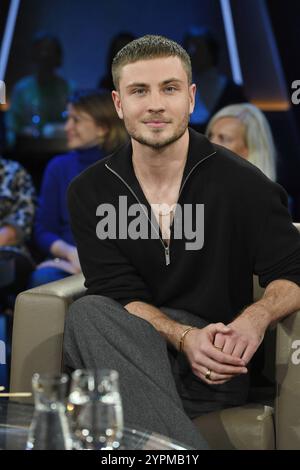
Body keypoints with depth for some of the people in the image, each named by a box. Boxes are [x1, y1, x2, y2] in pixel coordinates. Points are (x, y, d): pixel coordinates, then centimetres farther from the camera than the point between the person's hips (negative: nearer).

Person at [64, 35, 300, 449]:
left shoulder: (242, 184, 0)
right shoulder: (89, 193, 6)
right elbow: (119, 293, -2)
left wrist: (256, 318, -22)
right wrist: (183, 337, -22)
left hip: (214, 368, -3)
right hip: (128, 348, 3)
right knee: (88, 312, -33)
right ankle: (185, 449, -41)